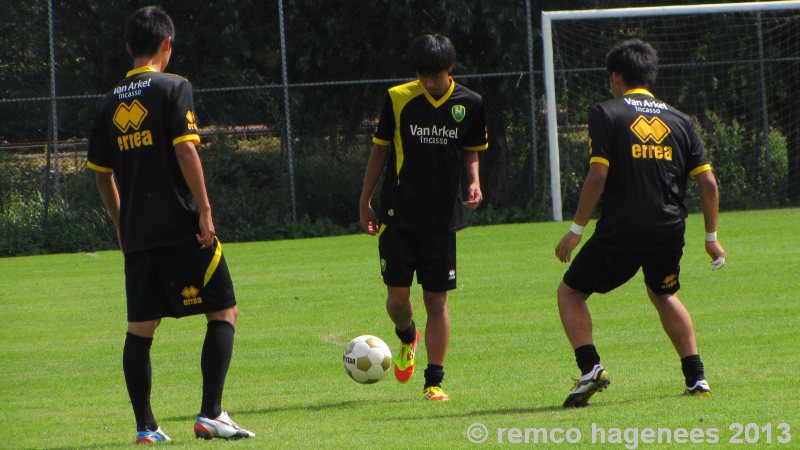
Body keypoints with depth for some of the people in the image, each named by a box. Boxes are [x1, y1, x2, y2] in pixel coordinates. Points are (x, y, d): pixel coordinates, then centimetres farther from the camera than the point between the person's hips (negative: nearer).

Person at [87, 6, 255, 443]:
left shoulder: (111, 102, 11)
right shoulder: (173, 88, -6)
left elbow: (102, 172, 16)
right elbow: (185, 149, -16)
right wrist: (204, 210, -13)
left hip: (136, 232, 5)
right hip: (180, 226, -5)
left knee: (140, 328, 9)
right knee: (223, 312, 3)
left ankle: (145, 426, 7)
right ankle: (210, 414, -7)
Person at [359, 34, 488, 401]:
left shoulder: (469, 105, 1)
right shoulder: (398, 99, -3)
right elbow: (380, 149, 6)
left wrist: (474, 181, -5)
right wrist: (365, 201, 8)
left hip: (442, 216, 1)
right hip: (398, 215, -1)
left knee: (437, 299, -1)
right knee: (398, 295, -5)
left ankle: (435, 381, 5)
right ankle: (407, 337, 30)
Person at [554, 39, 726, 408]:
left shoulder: (606, 114, -1)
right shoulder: (679, 121, 11)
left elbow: (598, 176, -11)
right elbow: (707, 183, 8)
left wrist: (576, 230, -5)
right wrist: (711, 236, 19)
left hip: (621, 232, -4)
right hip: (669, 231, 4)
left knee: (570, 293, 13)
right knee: (663, 295, 30)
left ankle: (589, 366, -8)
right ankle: (696, 376, 20)